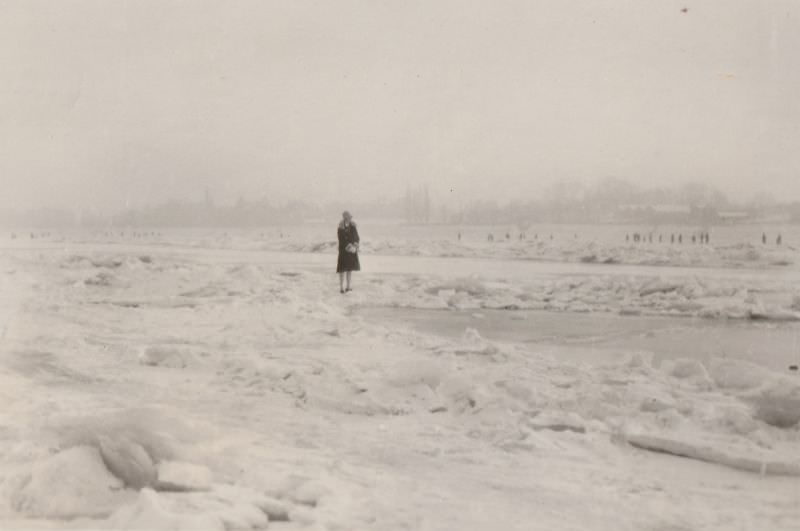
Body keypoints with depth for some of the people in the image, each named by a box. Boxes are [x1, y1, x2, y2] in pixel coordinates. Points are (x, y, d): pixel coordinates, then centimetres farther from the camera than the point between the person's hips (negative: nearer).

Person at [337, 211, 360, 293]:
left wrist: (355, 246, -16)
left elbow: (357, 238, 1)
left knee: (350, 268, 12)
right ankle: (341, 287, -6)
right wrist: (349, 247, -24)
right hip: (343, 251, -5)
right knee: (342, 269, -8)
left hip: (352, 251, 5)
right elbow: (342, 241, -16)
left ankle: (348, 286, 21)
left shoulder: (353, 227, 3)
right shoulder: (341, 229, -11)